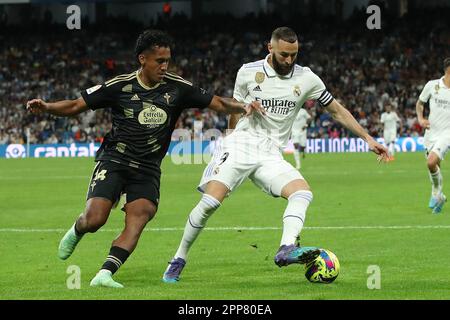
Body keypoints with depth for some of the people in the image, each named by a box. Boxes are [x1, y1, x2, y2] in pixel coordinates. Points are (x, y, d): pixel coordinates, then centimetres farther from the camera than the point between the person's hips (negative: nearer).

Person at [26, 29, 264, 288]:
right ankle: (77, 231, 21)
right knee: (94, 220, -16)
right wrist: (45, 107, -16)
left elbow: (217, 103, 6)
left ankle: (104, 274, -25)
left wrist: (243, 106, -13)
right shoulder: (120, 86, -5)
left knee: (137, 223, -21)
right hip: (114, 162, -2)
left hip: (148, 170, 2)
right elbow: (76, 106, 0)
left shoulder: (177, 88, 0)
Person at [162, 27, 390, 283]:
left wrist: (368, 138, 7)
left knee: (303, 192, -24)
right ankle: (179, 260, -4)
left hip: (271, 156, 3)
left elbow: (337, 110, 10)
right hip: (239, 147, -3)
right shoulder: (248, 72, 0)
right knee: (210, 202, -19)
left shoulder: (306, 78, 3)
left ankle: (287, 249, -41)